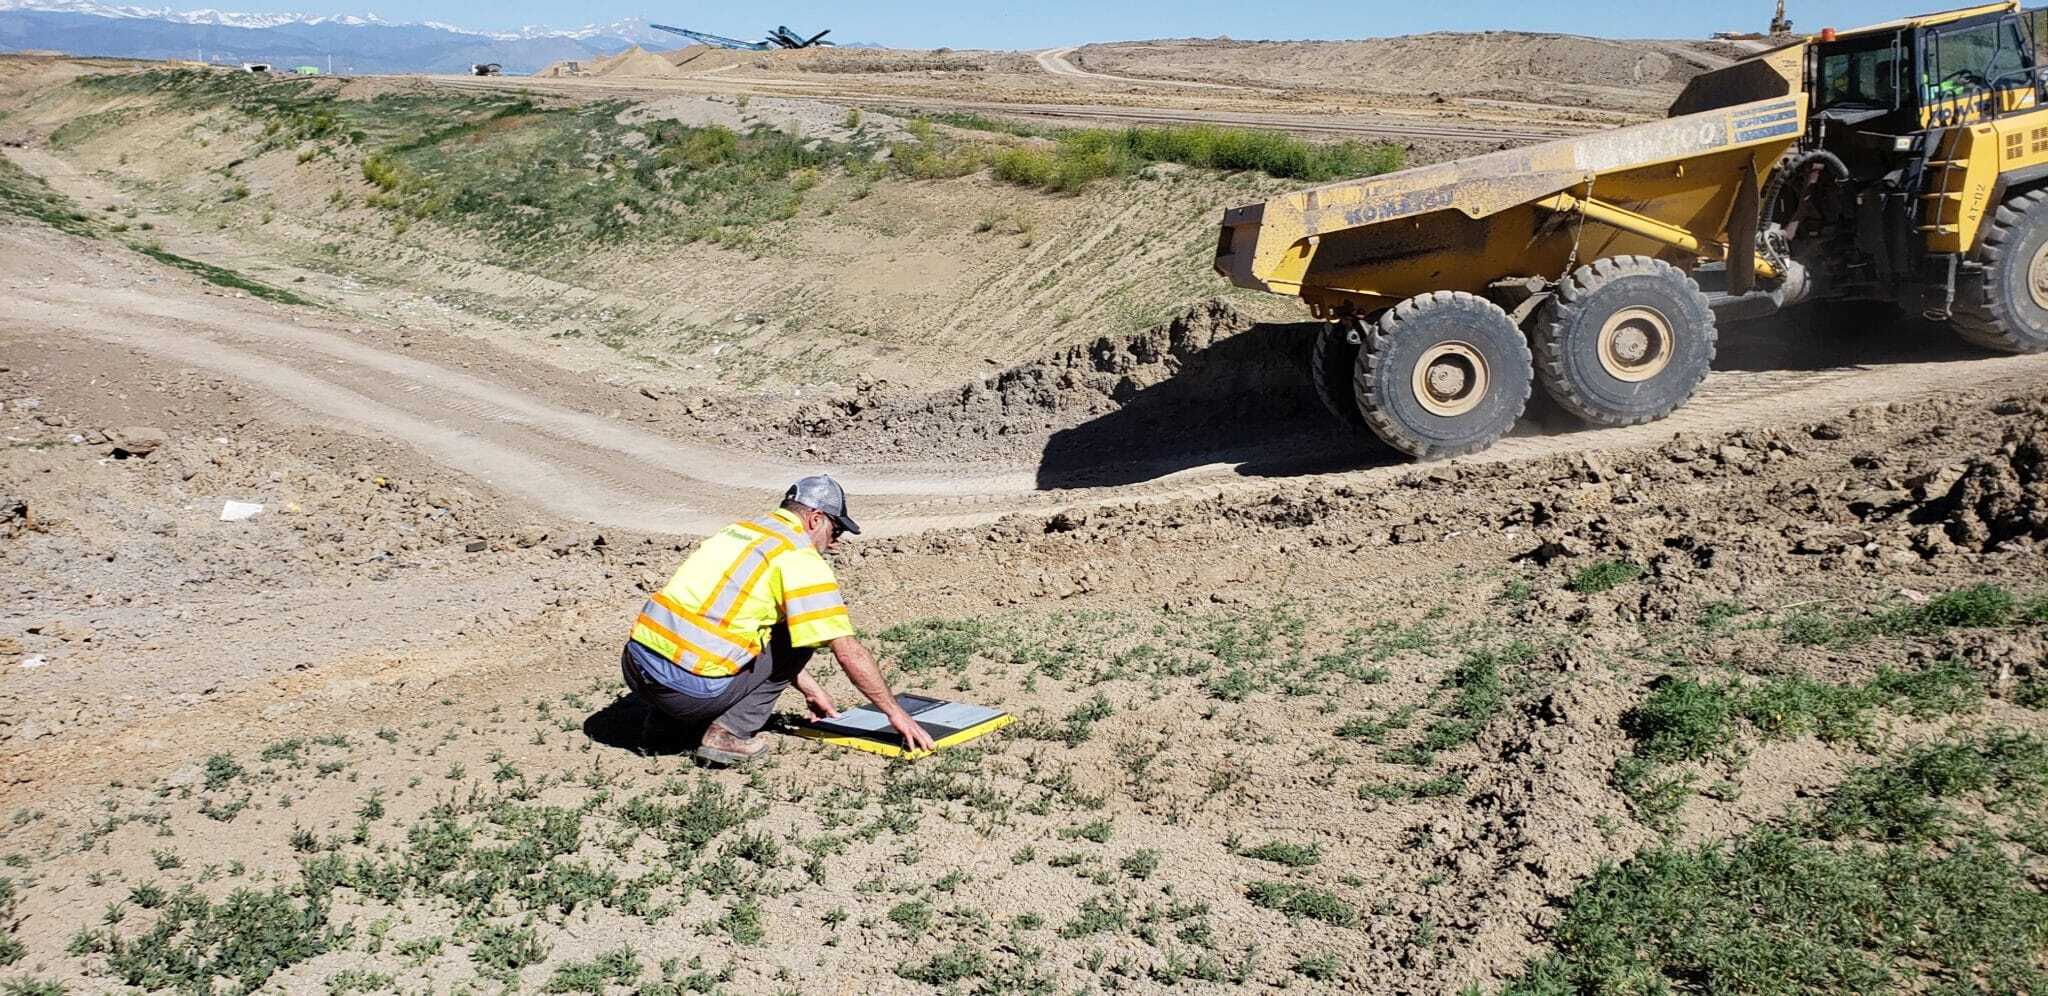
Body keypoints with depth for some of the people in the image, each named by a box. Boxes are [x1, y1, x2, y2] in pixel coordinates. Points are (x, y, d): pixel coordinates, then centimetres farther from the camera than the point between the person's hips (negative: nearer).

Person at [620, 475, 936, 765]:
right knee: (797, 636, 10)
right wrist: (896, 714, 4)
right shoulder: (801, 557, -5)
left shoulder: (739, 529, 21)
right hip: (690, 688, -8)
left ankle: (667, 720, 21)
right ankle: (730, 733, 2)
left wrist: (809, 688, 38)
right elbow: (849, 652, -7)